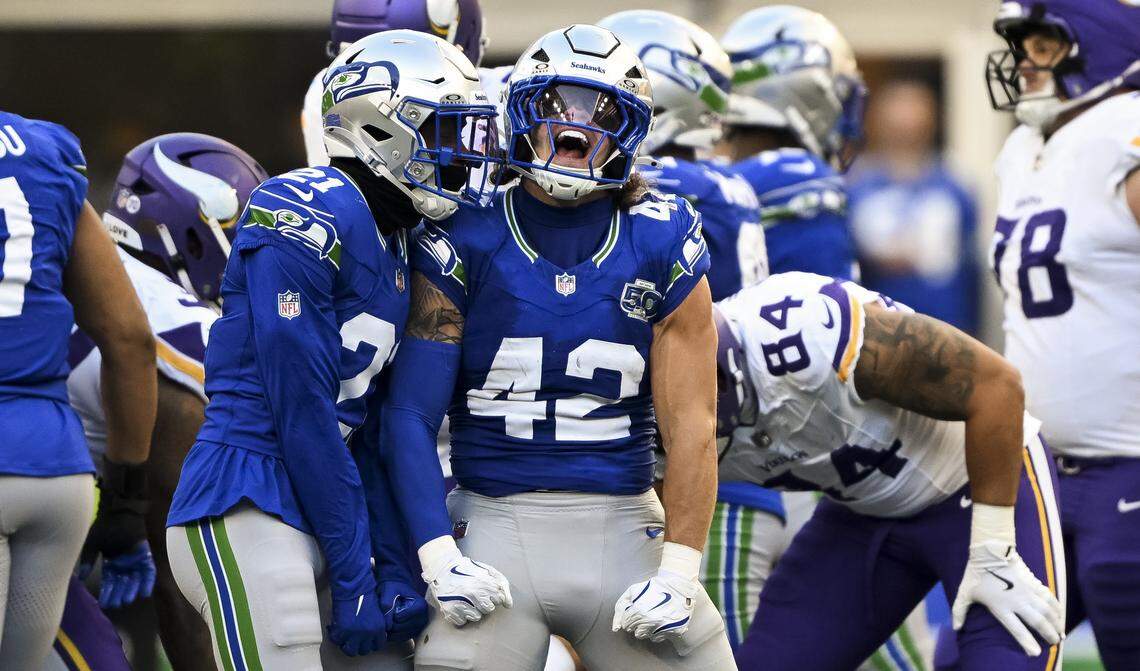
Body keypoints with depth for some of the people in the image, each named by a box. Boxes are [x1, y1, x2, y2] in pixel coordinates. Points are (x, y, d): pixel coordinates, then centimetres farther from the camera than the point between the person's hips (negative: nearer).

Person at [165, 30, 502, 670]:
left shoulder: (396, 244, 15)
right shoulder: (307, 219, -13)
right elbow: (301, 409, -15)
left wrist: (394, 569, 6)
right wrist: (353, 574, -12)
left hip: (319, 516, 9)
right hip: (248, 515, -9)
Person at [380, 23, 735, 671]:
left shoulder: (663, 247, 2)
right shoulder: (464, 241, -1)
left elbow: (691, 426, 0)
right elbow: (412, 413, -2)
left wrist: (677, 573, -9)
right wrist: (439, 560, -12)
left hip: (622, 530, 2)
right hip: (495, 527, -1)